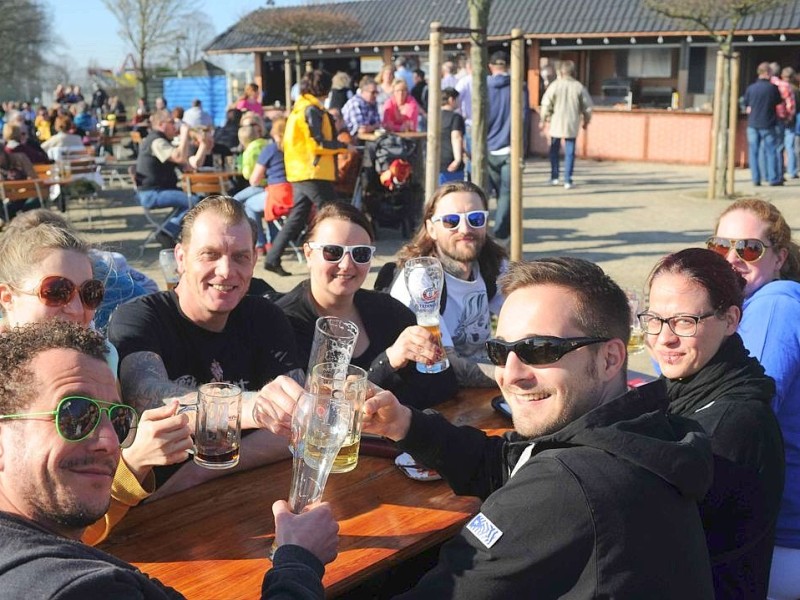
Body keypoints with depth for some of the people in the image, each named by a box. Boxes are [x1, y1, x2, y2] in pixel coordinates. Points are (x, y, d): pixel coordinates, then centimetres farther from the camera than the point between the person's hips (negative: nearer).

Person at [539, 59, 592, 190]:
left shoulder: (554, 85, -7)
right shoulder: (579, 87, -1)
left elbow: (546, 104, -7)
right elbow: (587, 107, 3)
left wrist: (543, 120, 5)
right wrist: (586, 120, 17)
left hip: (556, 124, -1)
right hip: (572, 125, 1)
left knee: (554, 150, 15)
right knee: (569, 152, 5)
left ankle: (554, 176, 17)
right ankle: (567, 180, 2)